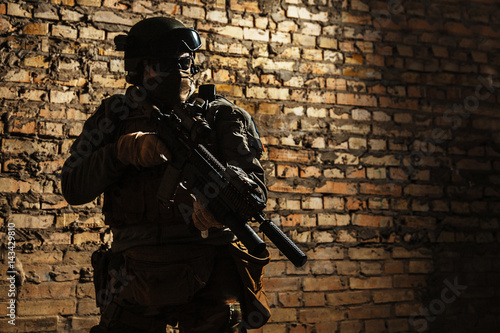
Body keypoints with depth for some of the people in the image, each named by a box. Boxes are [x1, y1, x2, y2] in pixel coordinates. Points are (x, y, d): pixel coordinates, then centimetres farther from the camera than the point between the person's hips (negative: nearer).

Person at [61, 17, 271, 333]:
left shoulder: (219, 114, 6)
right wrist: (123, 150, -15)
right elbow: (73, 188, 2)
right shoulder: (117, 115, 10)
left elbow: (254, 182, -6)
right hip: (137, 275, 2)